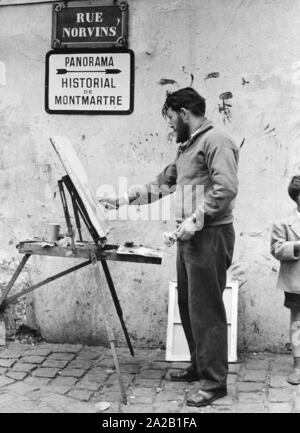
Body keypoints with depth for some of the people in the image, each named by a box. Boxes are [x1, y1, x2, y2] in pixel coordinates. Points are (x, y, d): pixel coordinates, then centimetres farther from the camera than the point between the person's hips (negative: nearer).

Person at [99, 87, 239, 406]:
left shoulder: (215, 141, -10)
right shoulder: (187, 147, 20)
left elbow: (226, 187, -21)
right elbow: (161, 184, 25)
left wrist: (196, 219, -20)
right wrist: (122, 200, 21)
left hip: (210, 236, -9)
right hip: (189, 237, 9)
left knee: (206, 310, -5)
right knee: (188, 306, 14)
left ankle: (215, 382, 3)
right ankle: (199, 366, 27)